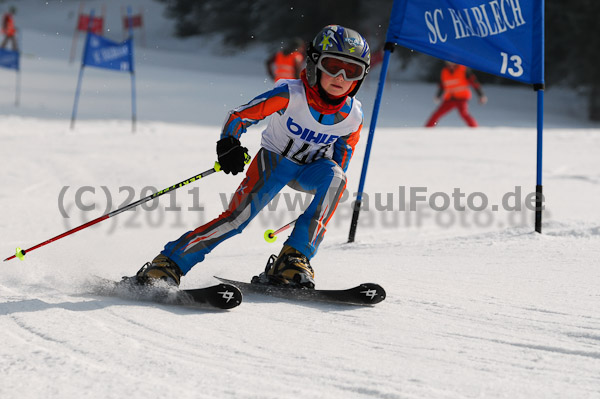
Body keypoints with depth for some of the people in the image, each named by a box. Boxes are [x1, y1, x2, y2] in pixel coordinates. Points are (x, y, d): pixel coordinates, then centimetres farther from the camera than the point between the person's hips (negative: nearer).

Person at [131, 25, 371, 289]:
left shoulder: (353, 116, -13)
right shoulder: (290, 94, -23)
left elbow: (343, 154, 7)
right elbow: (239, 116, -17)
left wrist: (330, 191, 5)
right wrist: (228, 145, -33)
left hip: (311, 169, 3)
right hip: (274, 159, -3)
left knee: (334, 176, -31)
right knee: (238, 216, -23)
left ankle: (294, 259, -31)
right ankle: (166, 265, -16)